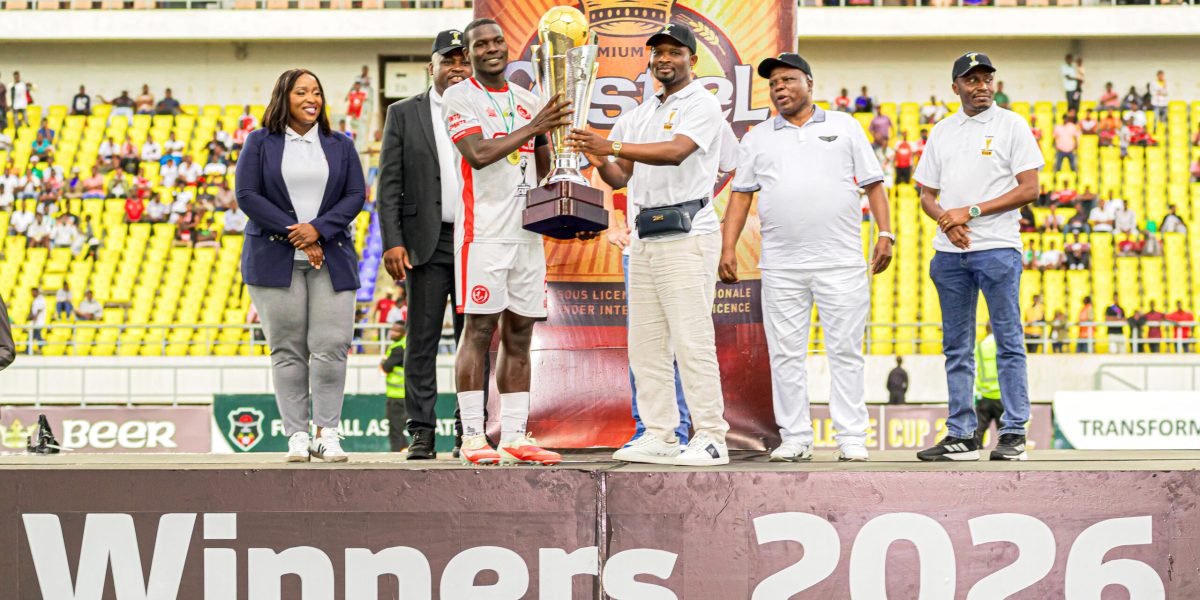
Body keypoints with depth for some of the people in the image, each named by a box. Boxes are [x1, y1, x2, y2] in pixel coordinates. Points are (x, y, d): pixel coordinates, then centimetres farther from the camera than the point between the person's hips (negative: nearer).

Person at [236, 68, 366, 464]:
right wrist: (293, 233, -11)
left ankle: (328, 434, -1)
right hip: (275, 260, -1)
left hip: (330, 260, 2)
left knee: (331, 347, -7)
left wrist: (318, 228, -11)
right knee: (288, 350, -3)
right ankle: (297, 436, 0)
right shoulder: (260, 143, 8)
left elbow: (355, 195, 5)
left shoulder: (340, 146, 14)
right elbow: (247, 194, -2)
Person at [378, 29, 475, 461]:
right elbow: (389, 185, 4)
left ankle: (470, 430, 6)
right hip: (427, 243, -1)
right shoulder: (404, 114, 8)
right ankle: (421, 433, 2)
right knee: (422, 341, 0)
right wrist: (392, 242, -7)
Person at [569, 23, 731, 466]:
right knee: (645, 344, 7)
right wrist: (599, 161, -6)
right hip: (644, 238, 8)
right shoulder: (640, 116, 20)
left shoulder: (701, 105, -4)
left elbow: (676, 152, -22)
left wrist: (612, 145, -30)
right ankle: (659, 436, 11)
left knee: (692, 341, -11)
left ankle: (710, 439, -10)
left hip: (686, 235, -8)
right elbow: (619, 178, 17)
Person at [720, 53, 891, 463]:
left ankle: (852, 438, 1)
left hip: (841, 262, -2)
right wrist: (728, 248, 1)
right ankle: (795, 439, 7)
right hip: (781, 266, 2)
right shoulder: (758, 138, 14)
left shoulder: (844, 127, 11)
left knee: (845, 351, -2)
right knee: (785, 353, 1)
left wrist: (885, 234, -3)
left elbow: (873, 184, 8)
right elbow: (741, 195, 11)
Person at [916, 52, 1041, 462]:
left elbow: (1029, 189, -6)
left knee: (1008, 343, -4)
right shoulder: (941, 132, 16)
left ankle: (1013, 433, -2)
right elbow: (927, 195, 17)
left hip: (997, 247, -5)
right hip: (950, 251, 5)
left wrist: (972, 211, -11)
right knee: (956, 347, 7)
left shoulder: (1011, 125, 2)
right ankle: (960, 436, 11)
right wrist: (946, 221, -5)